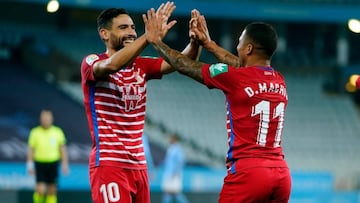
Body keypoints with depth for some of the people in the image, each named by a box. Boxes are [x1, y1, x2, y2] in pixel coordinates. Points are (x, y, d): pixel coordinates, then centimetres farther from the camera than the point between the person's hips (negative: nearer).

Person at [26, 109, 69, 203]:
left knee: (52, 191, 2)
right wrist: (30, 165, -2)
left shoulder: (58, 132, 1)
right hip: (40, 163, -2)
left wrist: (65, 164, 1)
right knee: (41, 190, -13)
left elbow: (63, 149, 6)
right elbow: (31, 149, 2)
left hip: (53, 164, 2)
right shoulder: (35, 132, -1)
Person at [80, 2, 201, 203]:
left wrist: (196, 40, -22)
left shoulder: (141, 65, 11)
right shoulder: (92, 62, -6)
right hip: (108, 164, -7)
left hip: (138, 165, 7)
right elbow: (112, 65, -30)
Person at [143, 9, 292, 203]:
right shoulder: (279, 81, 12)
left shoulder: (234, 78, -7)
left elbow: (185, 66, 6)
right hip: (281, 173, 6)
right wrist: (209, 44, 40)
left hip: (247, 172, -6)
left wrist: (156, 41, 21)